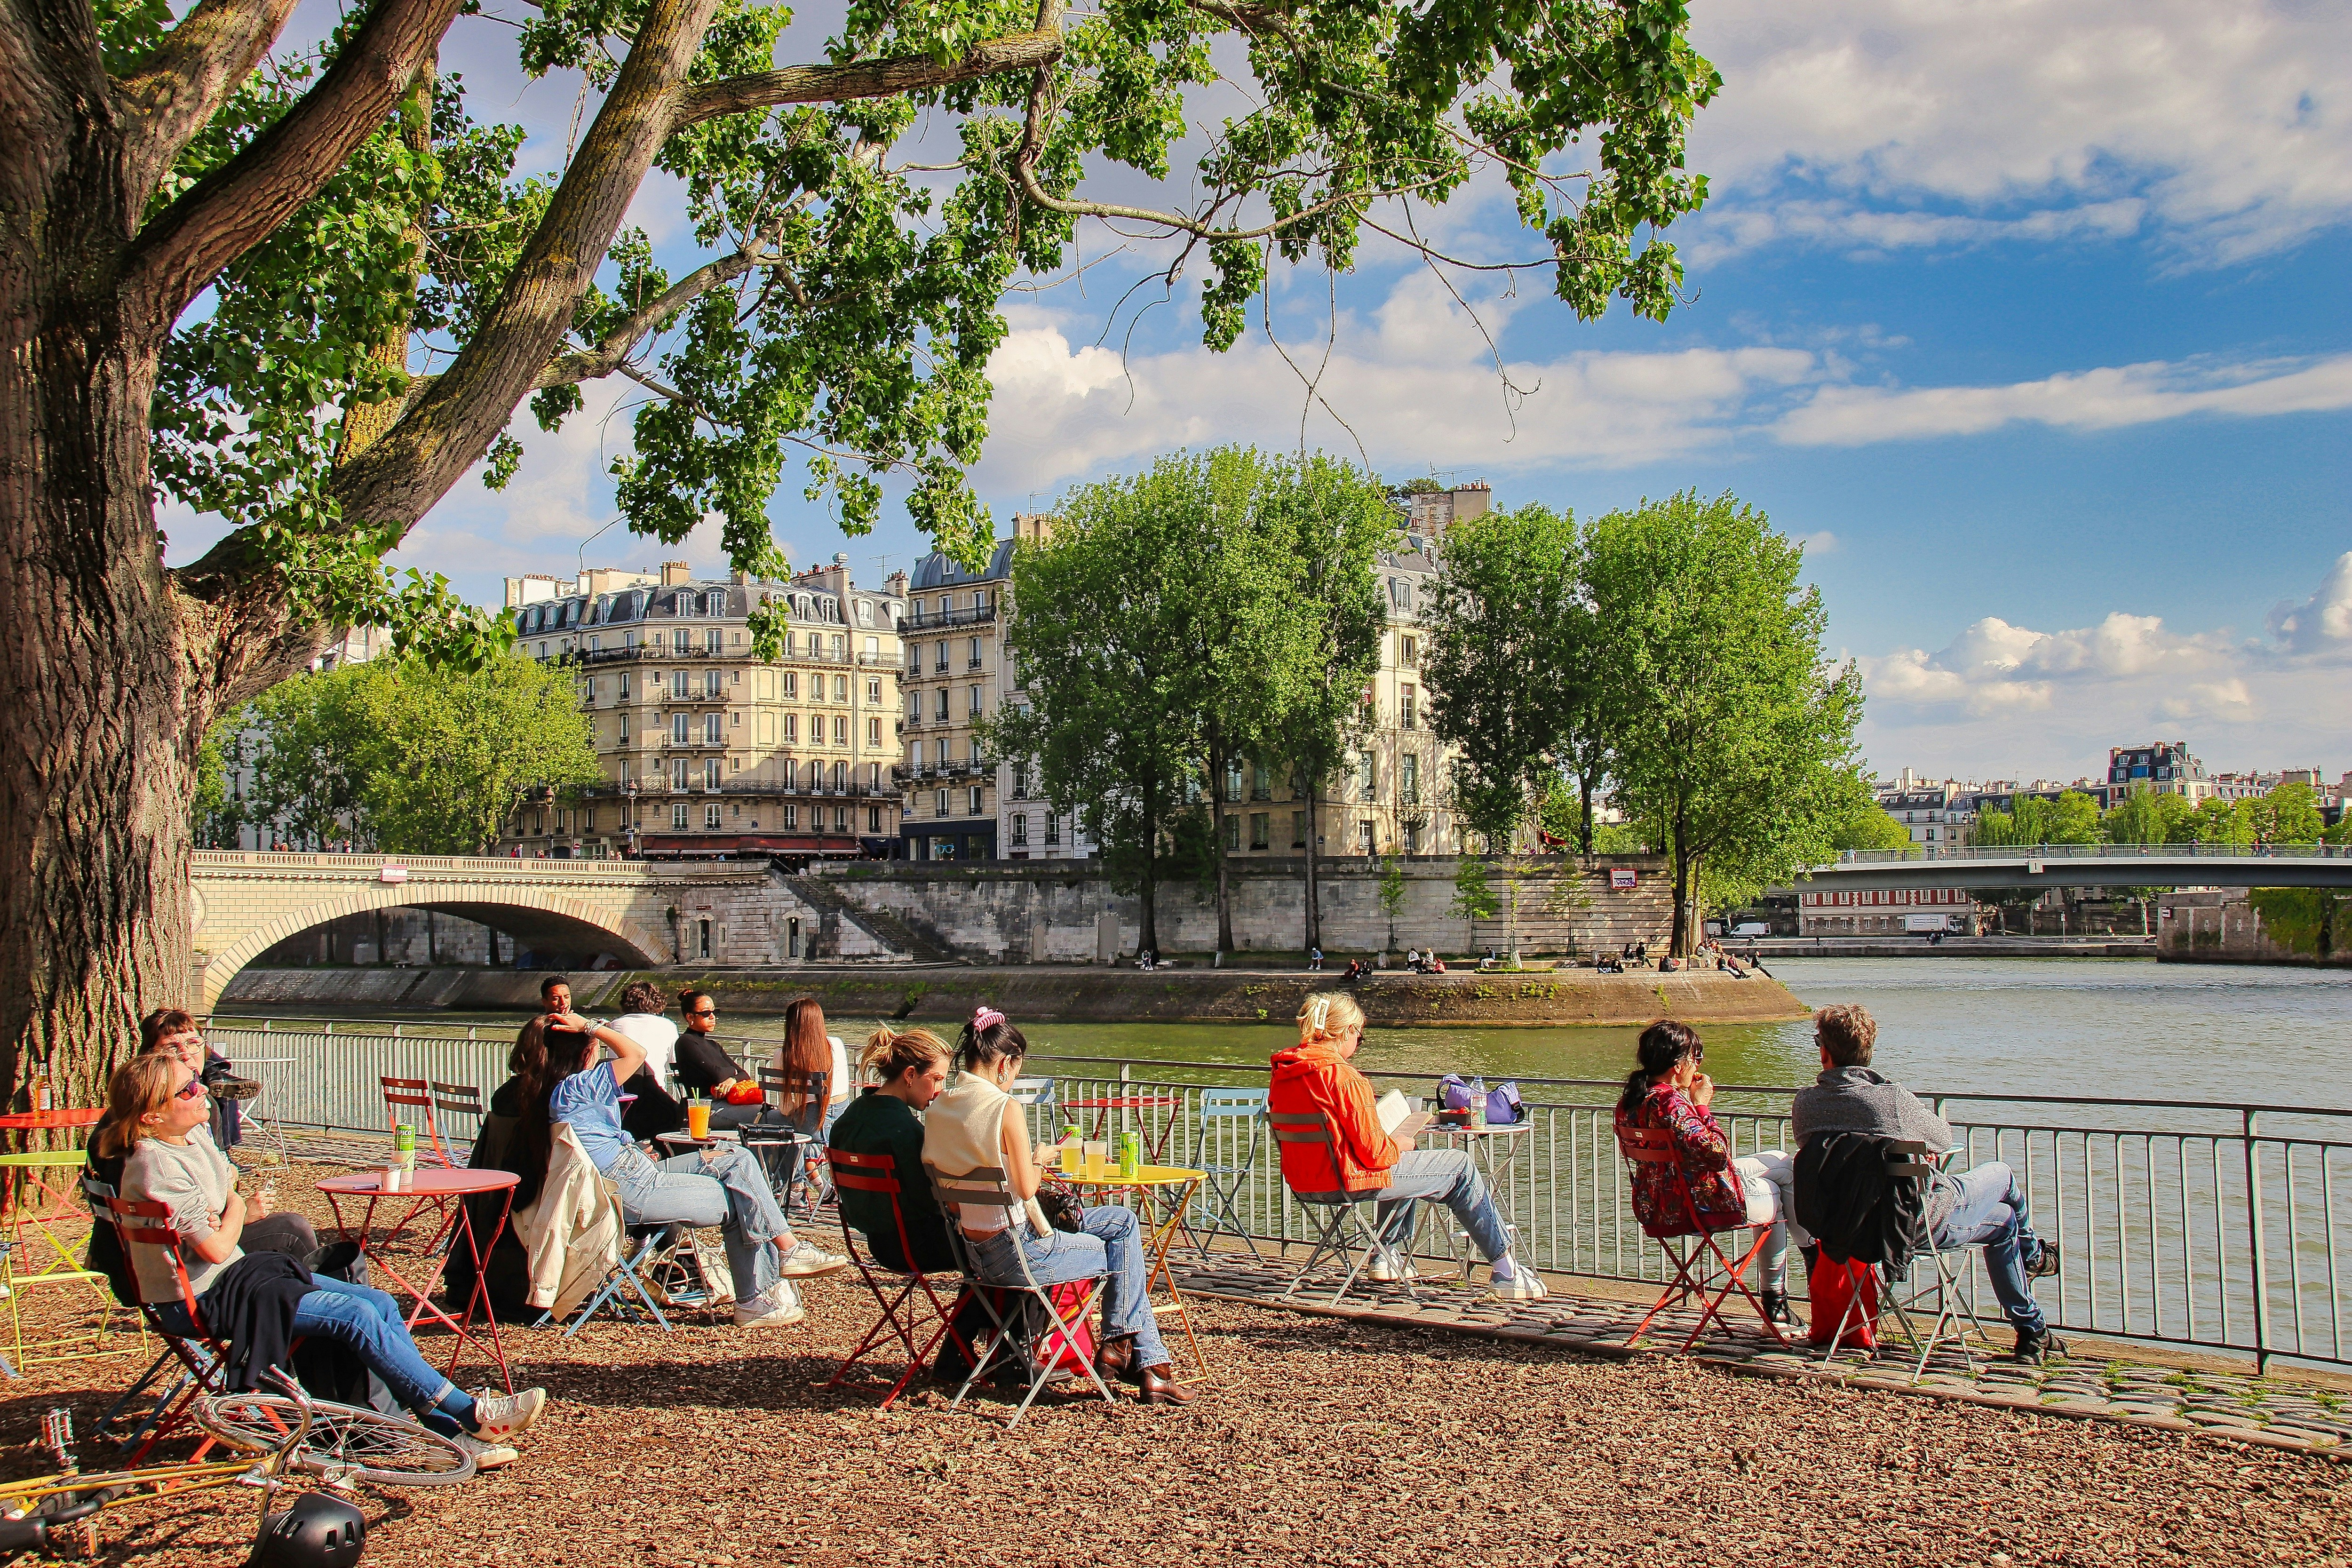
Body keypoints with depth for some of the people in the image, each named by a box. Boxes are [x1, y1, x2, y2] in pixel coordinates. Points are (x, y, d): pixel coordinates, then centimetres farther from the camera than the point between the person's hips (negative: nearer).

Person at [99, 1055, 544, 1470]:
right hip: (200, 1301, -10)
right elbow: (216, 1248, -25)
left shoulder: (194, 1138, 7)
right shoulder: (156, 1165, -22)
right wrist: (237, 1207, -5)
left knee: (381, 1304, -4)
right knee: (356, 1316, -21)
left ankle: (449, 1432, -8)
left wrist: (247, 1208, 0)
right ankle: (473, 1415, -15)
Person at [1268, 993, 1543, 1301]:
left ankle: (1384, 1255, 37)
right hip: (1348, 1178, -9)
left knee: (1410, 1161, 34)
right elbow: (1374, 1151, -21)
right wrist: (1399, 1147, 1)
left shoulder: (1282, 1070, 3)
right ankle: (1505, 1271, 10)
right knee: (1460, 1167, 7)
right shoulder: (1341, 1074, -22)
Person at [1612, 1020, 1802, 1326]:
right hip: (1698, 1207, -10)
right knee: (1778, 1198, 17)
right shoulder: (1669, 1101, -28)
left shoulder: (1630, 1100, 1)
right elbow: (1717, 1155, -31)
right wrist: (1702, 1106, -19)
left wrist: (1691, 1102, 6)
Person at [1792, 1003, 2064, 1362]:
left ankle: (2032, 1332, 37)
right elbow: (1944, 1138, -5)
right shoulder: (1892, 1098, -24)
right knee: (2001, 1174, 25)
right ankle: (2033, 1255, 53)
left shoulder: (1804, 1103, -11)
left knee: (2004, 1220, 30)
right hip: (1930, 1222, -5)